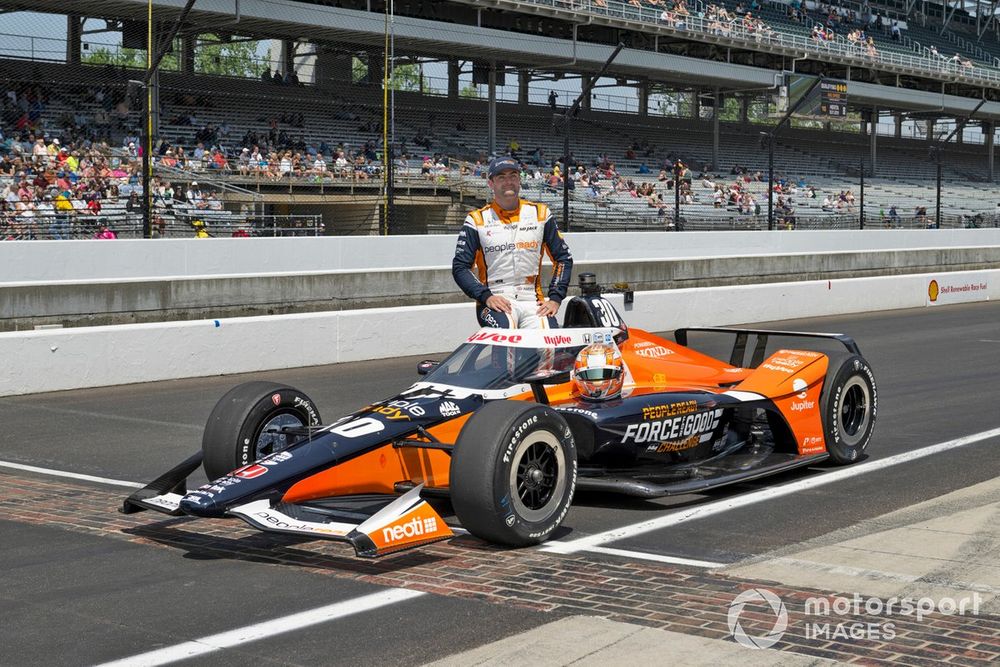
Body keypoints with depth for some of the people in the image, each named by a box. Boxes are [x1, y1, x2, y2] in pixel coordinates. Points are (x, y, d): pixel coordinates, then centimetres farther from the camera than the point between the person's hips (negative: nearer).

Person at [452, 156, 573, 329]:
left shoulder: (540, 213, 10)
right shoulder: (477, 220, 4)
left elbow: (563, 258, 12)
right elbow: (460, 267, 1)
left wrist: (555, 298, 0)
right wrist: (486, 296, -13)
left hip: (533, 302, 2)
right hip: (494, 301, -2)